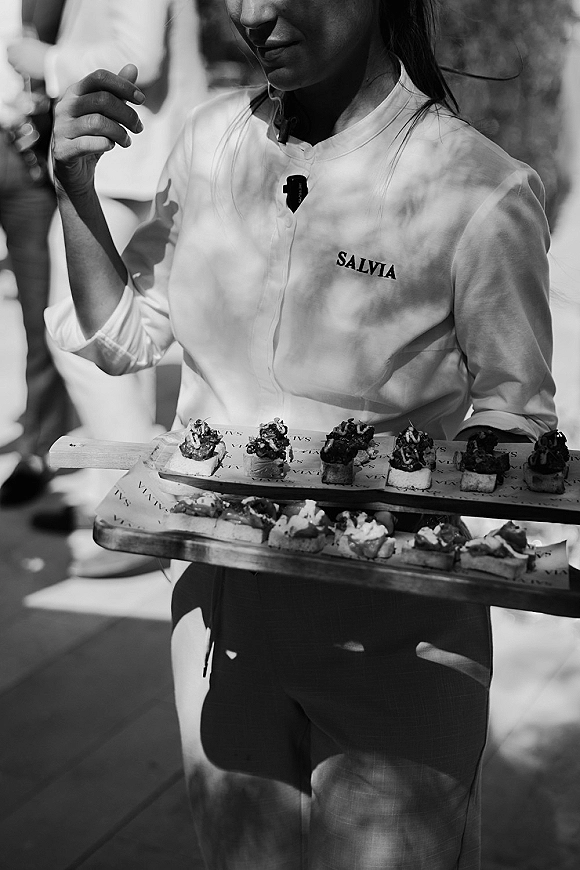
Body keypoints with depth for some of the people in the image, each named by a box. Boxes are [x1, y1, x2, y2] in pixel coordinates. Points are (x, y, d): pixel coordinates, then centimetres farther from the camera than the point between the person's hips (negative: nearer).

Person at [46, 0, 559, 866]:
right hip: (223, 594, 5)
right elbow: (123, 335, 9)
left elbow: (511, 419, -6)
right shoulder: (212, 136, 0)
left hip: (393, 629, -4)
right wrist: (75, 186, -4)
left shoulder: (478, 192, -16)